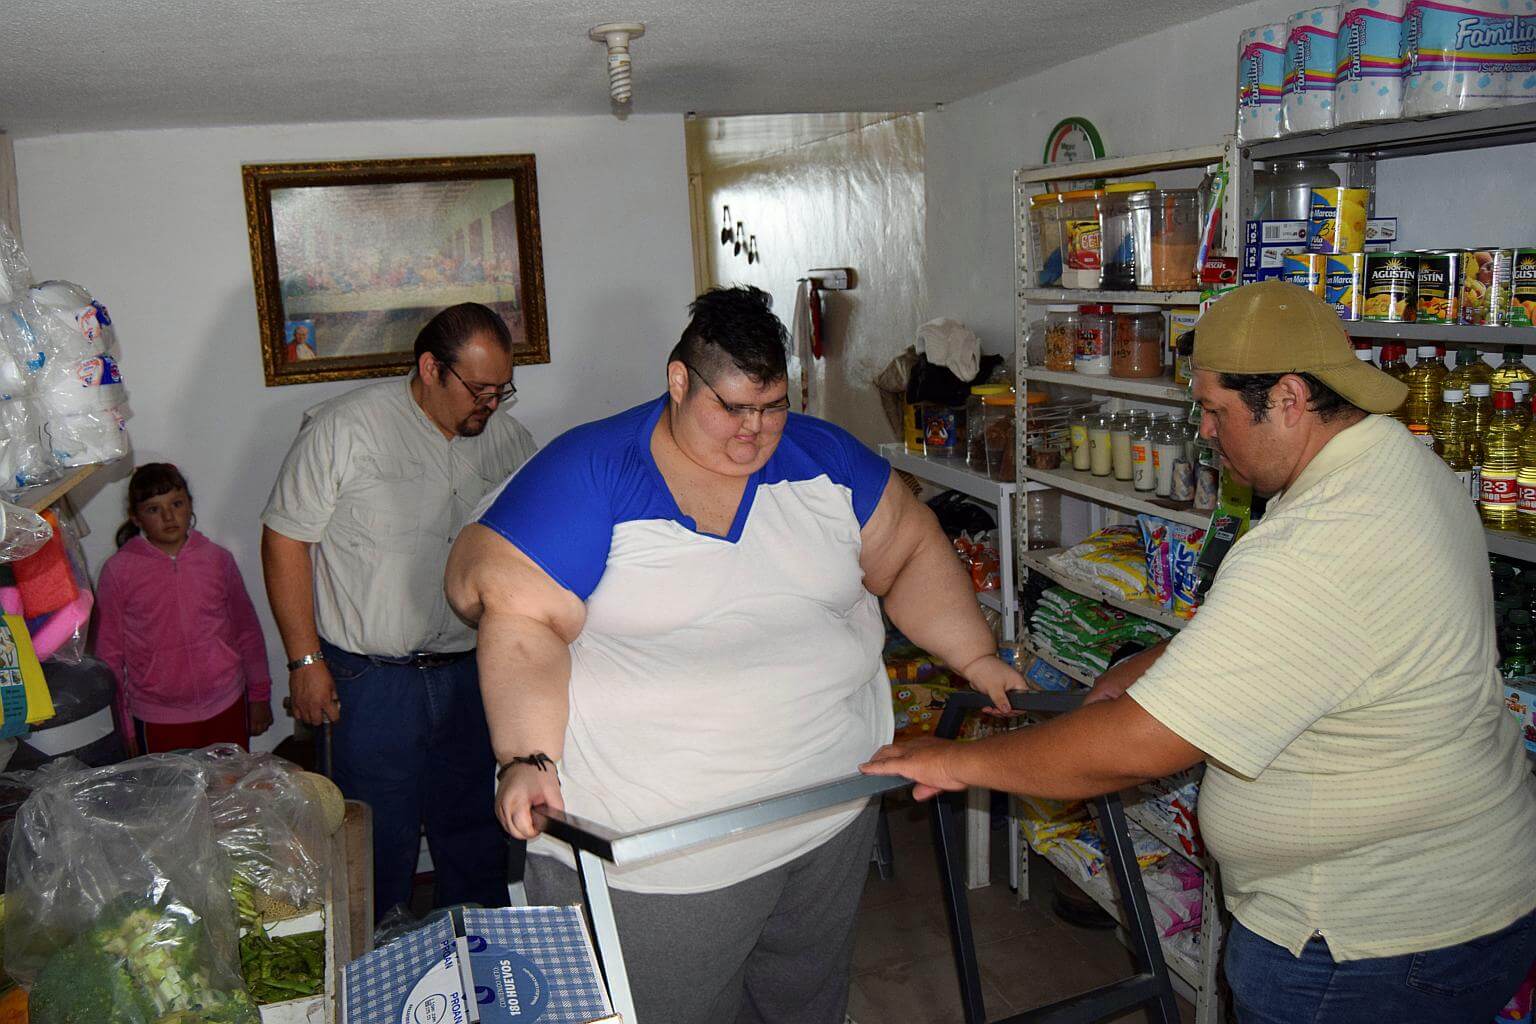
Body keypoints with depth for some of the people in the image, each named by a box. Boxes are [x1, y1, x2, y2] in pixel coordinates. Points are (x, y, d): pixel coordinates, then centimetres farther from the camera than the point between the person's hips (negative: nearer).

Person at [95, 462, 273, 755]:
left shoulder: (217, 559, 1)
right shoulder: (118, 571, -5)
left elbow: (247, 630, 10)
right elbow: (109, 653, 0)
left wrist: (259, 695, 13)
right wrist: (126, 728, 2)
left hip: (227, 708, 2)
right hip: (158, 720, -2)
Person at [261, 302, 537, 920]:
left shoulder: (505, 438, 4)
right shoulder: (345, 428, -10)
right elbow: (284, 538, -7)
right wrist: (305, 660, -9)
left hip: (471, 674, 5)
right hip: (374, 680, -4)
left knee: (477, 835, 16)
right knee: (381, 846, 5)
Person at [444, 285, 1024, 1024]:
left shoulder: (821, 456, 2)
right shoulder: (589, 473, -12)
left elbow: (911, 552, 10)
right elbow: (523, 619, -17)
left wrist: (976, 658, 1)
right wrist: (528, 758, -27)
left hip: (832, 817, 5)